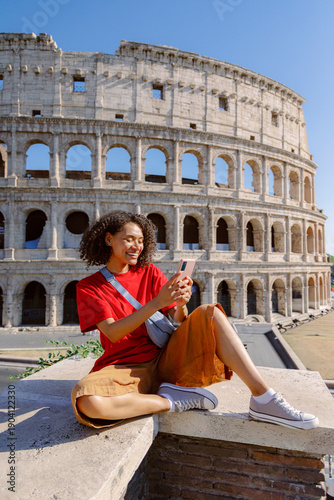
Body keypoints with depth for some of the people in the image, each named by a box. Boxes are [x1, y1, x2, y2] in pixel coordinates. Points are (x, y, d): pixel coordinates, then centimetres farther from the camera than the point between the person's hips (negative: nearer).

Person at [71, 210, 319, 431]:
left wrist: (181, 305, -23)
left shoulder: (150, 273, 8)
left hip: (165, 360, 3)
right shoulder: (88, 287, 0)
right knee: (86, 401, -35)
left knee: (209, 312, -19)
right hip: (126, 367, -2)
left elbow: (179, 322, 1)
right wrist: (156, 303, -27)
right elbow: (113, 333, -15)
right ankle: (173, 401, -16)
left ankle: (264, 399, -21)